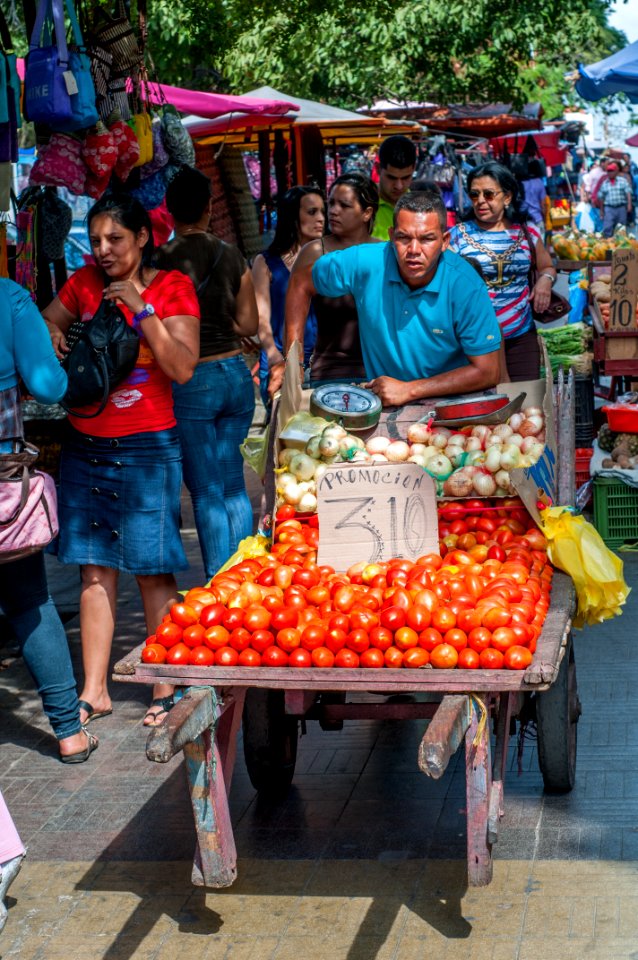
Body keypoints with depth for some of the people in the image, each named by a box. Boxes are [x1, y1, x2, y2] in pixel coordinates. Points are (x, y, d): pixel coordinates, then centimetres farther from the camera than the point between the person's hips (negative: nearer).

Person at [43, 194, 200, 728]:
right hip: (85, 446, 4)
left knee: (153, 571, 0)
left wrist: (142, 309, -18)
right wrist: (49, 338, 0)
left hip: (146, 448, -4)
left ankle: (165, 690, 10)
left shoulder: (172, 288, -3)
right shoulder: (84, 284, 9)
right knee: (95, 570, 7)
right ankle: (94, 692, 14)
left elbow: (183, 368, -13)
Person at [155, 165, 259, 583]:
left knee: (207, 491, 2)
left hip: (191, 382, -4)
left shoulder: (163, 259, -10)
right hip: (236, 376, 4)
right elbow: (248, 324, 5)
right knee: (234, 486, 15)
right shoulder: (232, 257, 2)